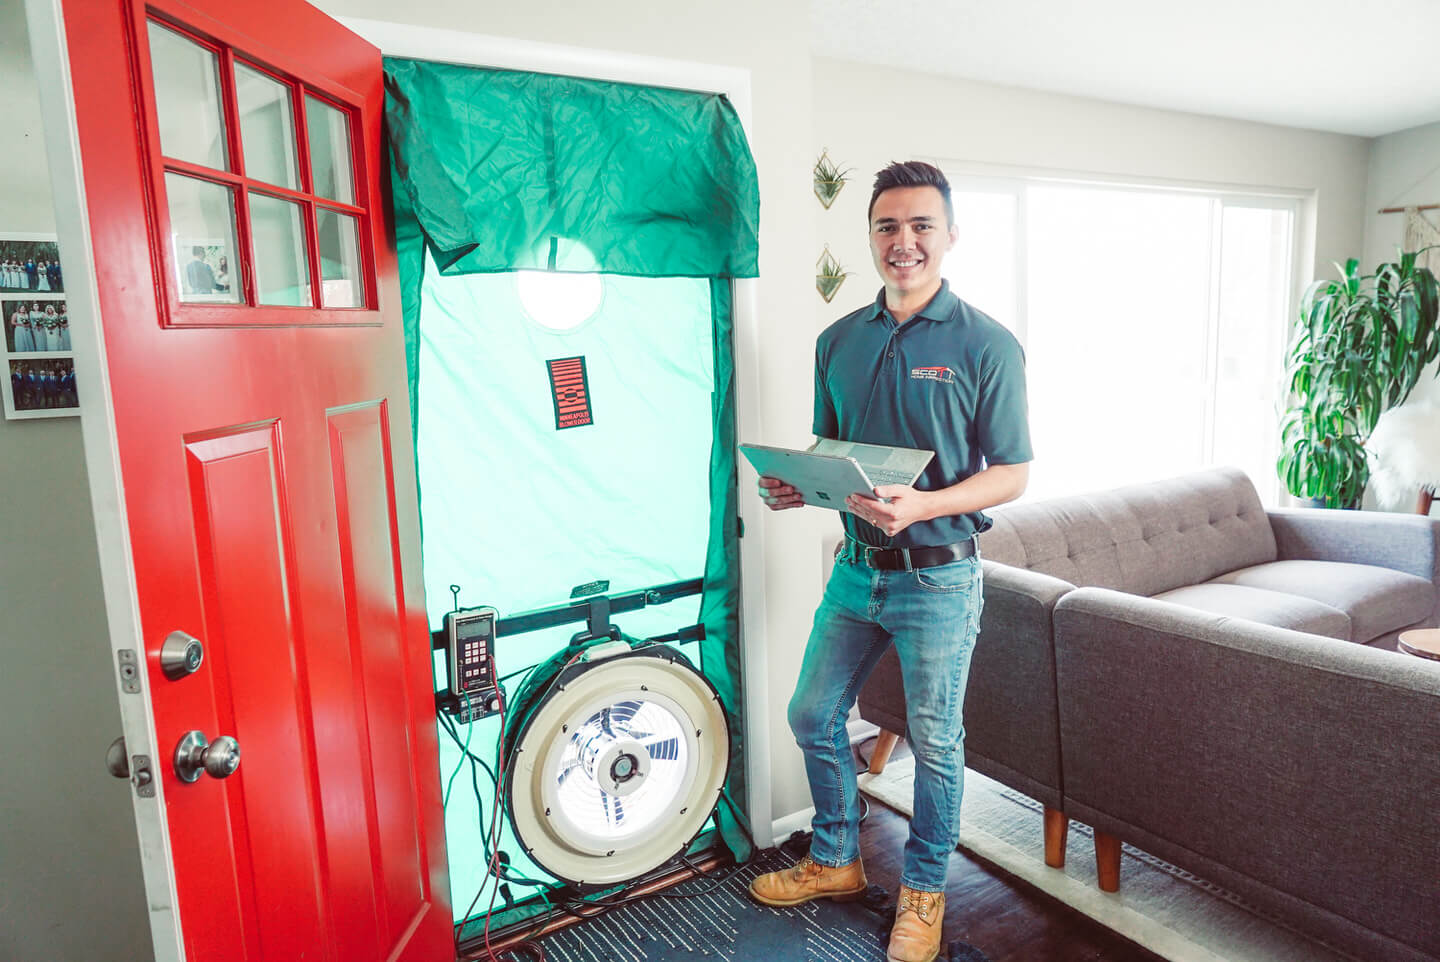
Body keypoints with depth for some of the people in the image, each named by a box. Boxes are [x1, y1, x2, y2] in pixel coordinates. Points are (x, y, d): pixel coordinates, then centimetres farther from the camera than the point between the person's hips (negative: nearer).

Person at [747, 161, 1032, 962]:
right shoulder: (839, 341, 6)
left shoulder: (986, 345, -9)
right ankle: (835, 862, 38)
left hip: (938, 578, -5)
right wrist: (796, 485, -8)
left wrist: (923, 505, -25)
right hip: (856, 566, 5)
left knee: (935, 745, 10)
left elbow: (1013, 474, -9)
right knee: (814, 716, 15)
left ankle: (924, 891, 34)